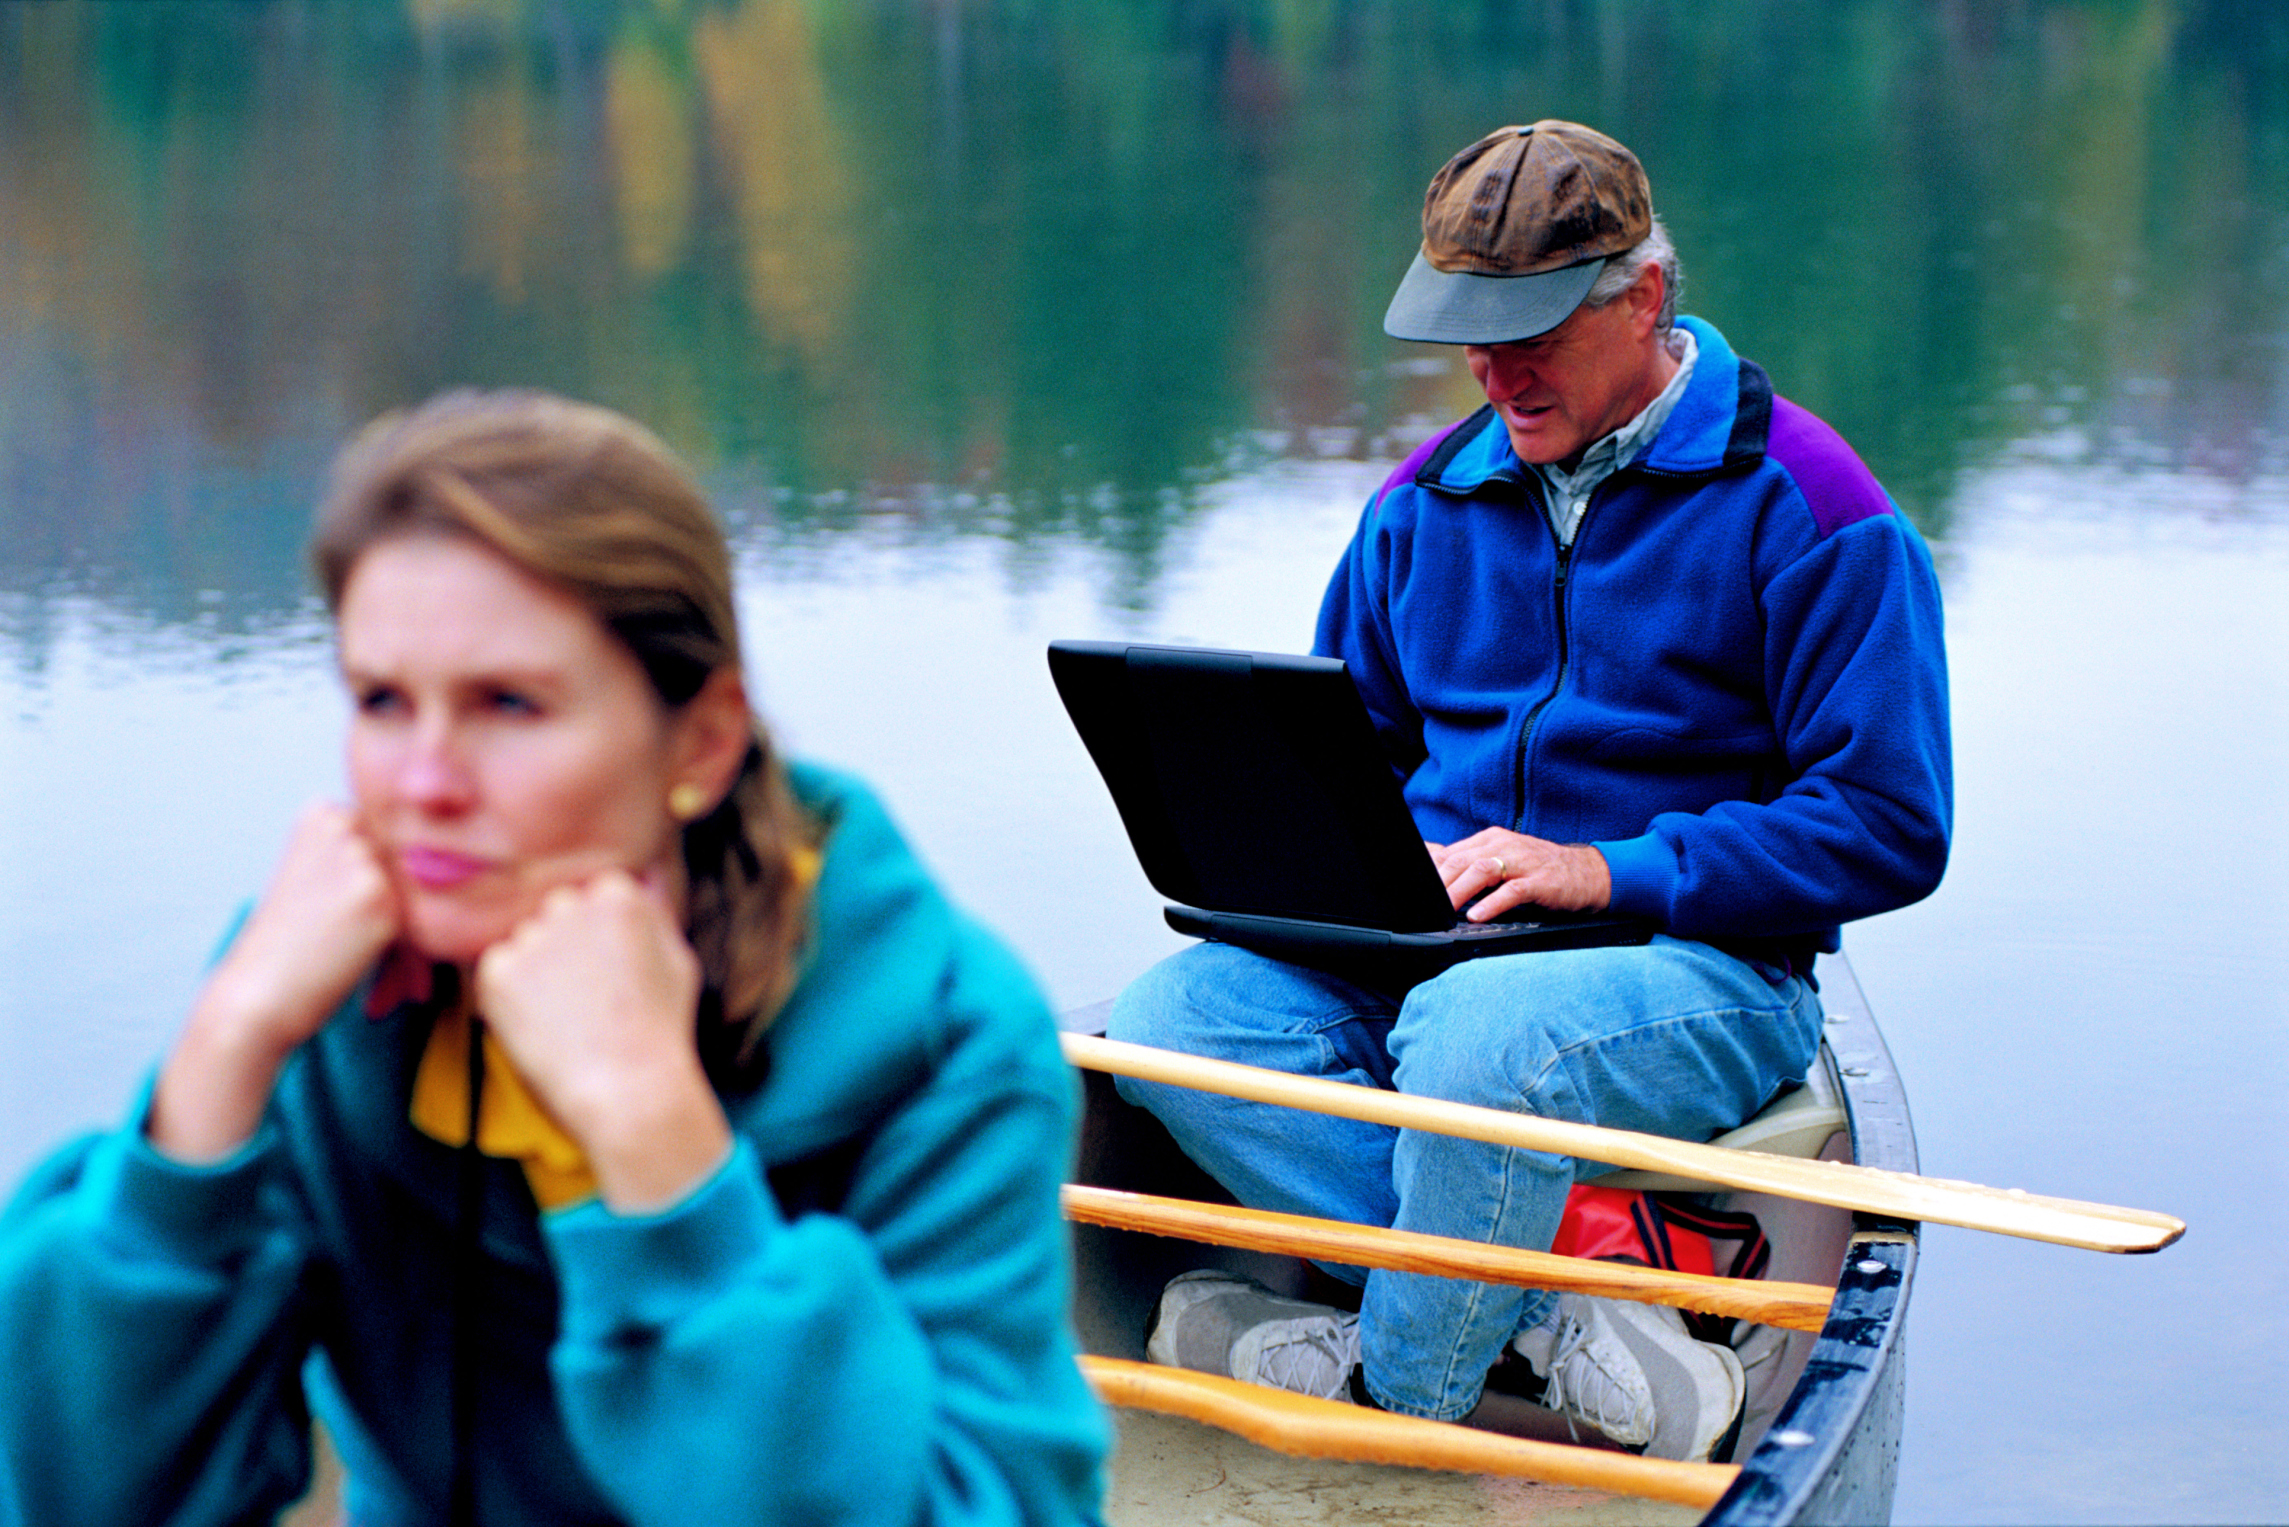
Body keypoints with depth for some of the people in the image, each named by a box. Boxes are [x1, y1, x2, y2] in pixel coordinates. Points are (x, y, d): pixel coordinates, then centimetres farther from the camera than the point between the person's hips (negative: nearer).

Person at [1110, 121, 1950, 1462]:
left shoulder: (1800, 503, -6)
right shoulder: (1426, 502, 12)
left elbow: (1889, 827, -11)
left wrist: (1610, 873, -18)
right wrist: (1315, 852, -2)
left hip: (1700, 969, -5)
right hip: (1417, 948, 6)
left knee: (1477, 1033, -38)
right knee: (1174, 1017, -21)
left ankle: (1389, 1392, -13)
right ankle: (1560, 1324, -24)